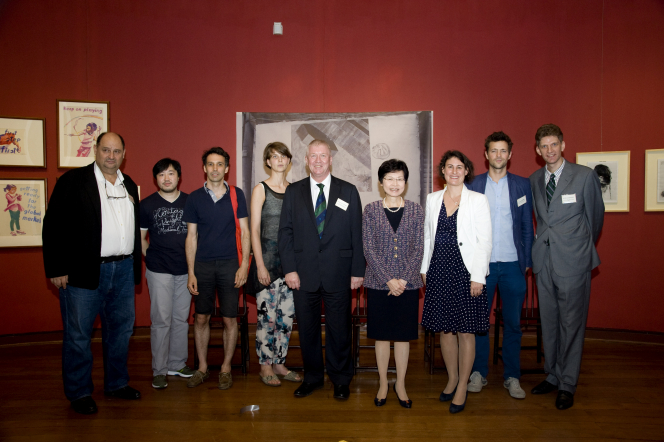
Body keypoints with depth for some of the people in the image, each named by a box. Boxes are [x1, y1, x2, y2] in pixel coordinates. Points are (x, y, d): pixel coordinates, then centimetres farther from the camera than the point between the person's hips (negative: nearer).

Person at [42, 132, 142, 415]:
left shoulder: (129, 185, 13)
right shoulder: (73, 181, -4)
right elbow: (53, 226, -7)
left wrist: (135, 264, 11)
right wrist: (57, 269, -12)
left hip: (124, 269, 6)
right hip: (84, 272, -5)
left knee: (121, 328, 14)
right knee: (78, 334, 5)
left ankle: (117, 383, 30)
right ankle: (79, 392, 21)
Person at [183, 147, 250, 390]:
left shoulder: (236, 194, 2)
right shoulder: (195, 197, 4)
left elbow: (244, 232, 3)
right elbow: (191, 236, 5)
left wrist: (244, 265, -5)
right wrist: (191, 272, -1)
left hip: (229, 264, -1)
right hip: (202, 265, 1)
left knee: (229, 319, 3)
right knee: (201, 318, 7)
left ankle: (226, 368, 19)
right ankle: (202, 368, 23)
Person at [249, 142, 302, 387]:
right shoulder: (260, 189, -1)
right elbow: (254, 229, -5)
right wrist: (260, 265, -11)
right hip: (268, 257, -4)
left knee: (287, 316, 8)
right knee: (267, 316, -1)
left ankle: (279, 363, 22)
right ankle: (265, 366, 14)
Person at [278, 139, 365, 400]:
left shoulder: (348, 191, 5)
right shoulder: (293, 192, 7)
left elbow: (357, 234, 3)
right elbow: (285, 232, 4)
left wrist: (358, 270, -2)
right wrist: (289, 269, -5)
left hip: (338, 274, -1)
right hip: (303, 273, 1)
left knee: (339, 328, 8)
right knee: (307, 328, 10)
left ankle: (340, 379, 25)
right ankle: (312, 377, 28)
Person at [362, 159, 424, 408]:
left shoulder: (416, 210, 4)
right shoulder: (371, 210, 0)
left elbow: (418, 249, 1)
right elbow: (369, 249, -4)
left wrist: (403, 279, -10)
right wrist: (388, 280, -12)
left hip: (407, 283, 1)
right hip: (378, 283, -1)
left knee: (403, 335, 9)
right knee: (382, 335, 9)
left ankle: (401, 384, 25)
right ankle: (383, 384, 24)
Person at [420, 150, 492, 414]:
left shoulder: (478, 200, -2)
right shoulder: (432, 199, 8)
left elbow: (484, 241, -5)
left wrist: (477, 277, -11)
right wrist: (424, 268, 9)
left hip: (465, 271, -3)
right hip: (439, 271, 4)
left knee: (465, 331, 3)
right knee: (444, 329, 11)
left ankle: (462, 387, 18)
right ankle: (452, 378, 30)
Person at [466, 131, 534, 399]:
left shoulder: (522, 185, 6)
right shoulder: (473, 185, 4)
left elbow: (527, 226, 8)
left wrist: (528, 261, 3)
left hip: (513, 264, 1)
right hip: (482, 263, 0)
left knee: (513, 323, 8)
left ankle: (512, 377, 20)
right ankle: (478, 373, 20)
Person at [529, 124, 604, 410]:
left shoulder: (585, 175, -3)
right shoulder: (534, 181, 9)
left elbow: (595, 215, 6)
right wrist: (543, 243, 16)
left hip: (573, 261, -4)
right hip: (544, 260, 4)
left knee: (571, 323, 1)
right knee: (549, 322, 12)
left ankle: (567, 385, 13)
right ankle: (553, 376, 26)